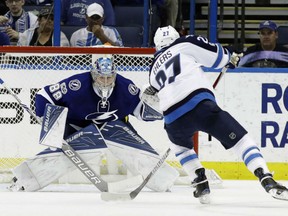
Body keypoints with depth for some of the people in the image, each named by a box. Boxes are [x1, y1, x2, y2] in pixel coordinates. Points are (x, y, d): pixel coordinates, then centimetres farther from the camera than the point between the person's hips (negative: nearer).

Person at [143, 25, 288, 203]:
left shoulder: (154, 69, 31)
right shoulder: (185, 44, 16)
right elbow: (215, 56, 11)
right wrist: (231, 59, 30)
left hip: (173, 120, 4)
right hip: (200, 104, -4)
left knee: (180, 144, 35)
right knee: (239, 138, 1)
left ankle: (201, 184, 22)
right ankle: (267, 179, -16)